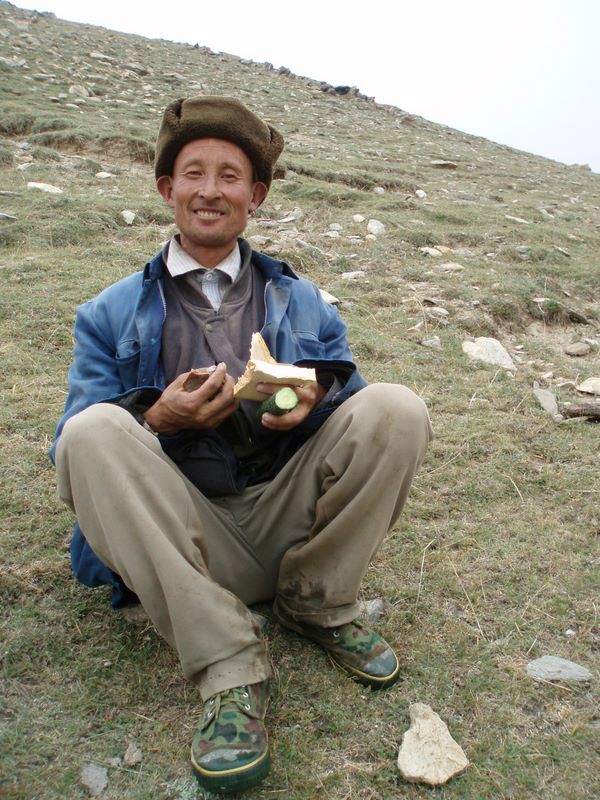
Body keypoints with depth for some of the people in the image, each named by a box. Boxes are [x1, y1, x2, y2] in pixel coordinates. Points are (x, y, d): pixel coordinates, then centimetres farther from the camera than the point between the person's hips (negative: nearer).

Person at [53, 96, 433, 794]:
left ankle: (316, 603, -2)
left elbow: (362, 415, 9)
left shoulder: (302, 304, 15)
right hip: (181, 539, 0)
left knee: (397, 407, -19)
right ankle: (226, 666, -25)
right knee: (92, 430, -27)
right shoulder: (112, 315, 11)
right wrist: (161, 419, -16)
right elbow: (79, 454, 3)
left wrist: (314, 402, -15)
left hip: (285, 520, 1)